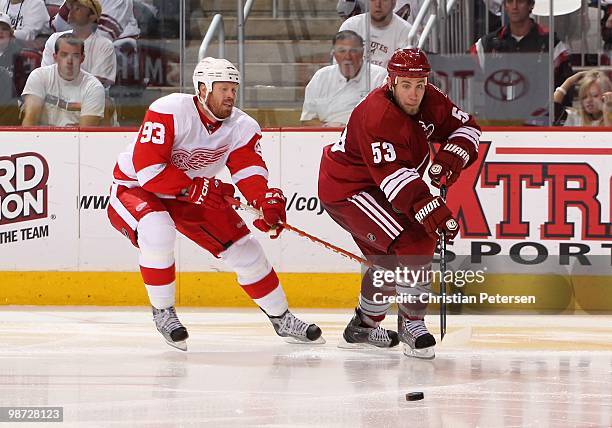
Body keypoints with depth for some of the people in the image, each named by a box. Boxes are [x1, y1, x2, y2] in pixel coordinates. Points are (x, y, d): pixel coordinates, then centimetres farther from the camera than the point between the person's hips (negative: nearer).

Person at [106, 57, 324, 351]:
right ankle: (162, 312, -18)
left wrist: (267, 199, -40)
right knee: (158, 230, -38)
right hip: (134, 188, -6)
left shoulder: (241, 126, -10)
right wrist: (195, 189, -34)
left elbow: (249, 171, -18)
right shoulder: (170, 111, -29)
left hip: (193, 194, 6)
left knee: (243, 249, 0)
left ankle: (281, 318, 20)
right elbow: (147, 167, -33)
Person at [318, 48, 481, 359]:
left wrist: (452, 156, -14)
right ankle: (412, 327, -10)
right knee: (415, 243, -21)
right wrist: (428, 208, -50)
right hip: (346, 190, -10)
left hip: (374, 188, 10)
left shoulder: (430, 102, -5)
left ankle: (362, 327, 42)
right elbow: (392, 173, -40)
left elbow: (467, 126, 7)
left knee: (391, 258, 23)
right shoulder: (378, 115, -31)